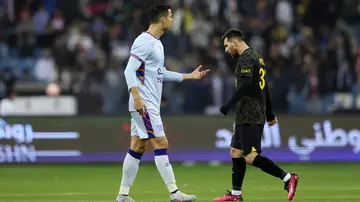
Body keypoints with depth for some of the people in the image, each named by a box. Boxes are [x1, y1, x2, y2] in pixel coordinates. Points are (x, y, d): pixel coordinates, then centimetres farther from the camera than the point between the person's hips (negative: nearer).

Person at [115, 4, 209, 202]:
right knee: (161, 144, -9)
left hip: (150, 104, 10)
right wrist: (136, 97, -28)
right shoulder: (144, 42, -14)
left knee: (138, 147, 9)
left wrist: (189, 76, 27)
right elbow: (129, 70, -19)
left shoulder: (156, 43, 16)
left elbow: (161, 73, 25)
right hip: (144, 104, -10)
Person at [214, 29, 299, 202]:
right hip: (246, 116, 10)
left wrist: (229, 105, -26)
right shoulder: (256, 57, 19)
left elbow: (246, 86, -25)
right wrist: (269, 114, 28)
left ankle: (288, 178, -13)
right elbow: (263, 87, 24)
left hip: (249, 117, -10)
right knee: (236, 152, 11)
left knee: (251, 157, -13)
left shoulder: (245, 59, -12)